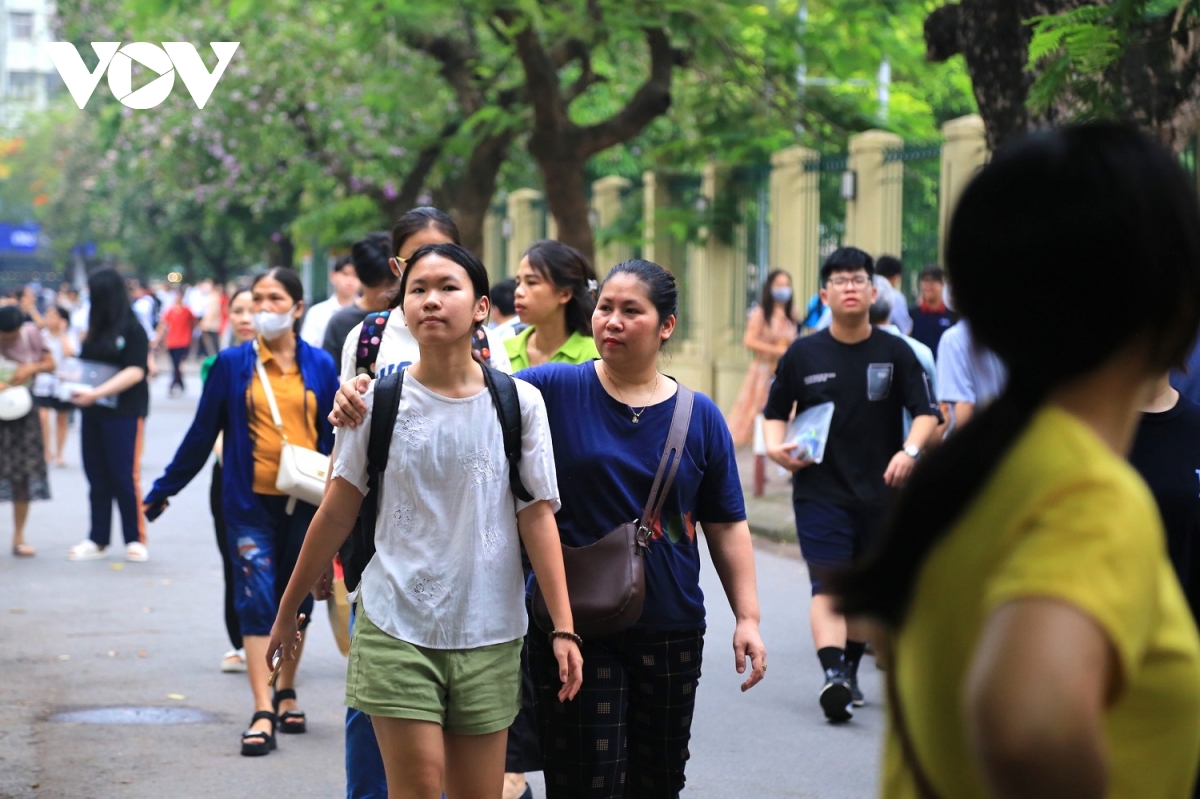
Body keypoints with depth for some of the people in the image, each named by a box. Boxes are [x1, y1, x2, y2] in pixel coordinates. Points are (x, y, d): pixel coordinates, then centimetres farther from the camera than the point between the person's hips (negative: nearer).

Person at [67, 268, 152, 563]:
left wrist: (96, 393, -23)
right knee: (97, 478, 7)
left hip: (124, 412, -6)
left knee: (125, 477, -3)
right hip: (93, 412, 6)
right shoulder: (96, 329, 13)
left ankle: (136, 540, 5)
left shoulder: (132, 329, -8)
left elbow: (135, 372, -15)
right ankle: (97, 540, 13)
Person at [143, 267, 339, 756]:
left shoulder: (320, 366, 2)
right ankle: (263, 714, -11)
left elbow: (336, 436, 6)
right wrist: (164, 489, 7)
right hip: (251, 503, -1)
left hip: (305, 502, 2)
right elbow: (202, 433, 6)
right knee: (256, 601, -8)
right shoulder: (232, 364, 0)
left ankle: (287, 696, 29)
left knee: (296, 602, 12)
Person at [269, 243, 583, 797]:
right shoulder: (380, 400, -1)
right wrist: (289, 608, 10)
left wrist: (563, 628, -5)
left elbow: (538, 517, 0)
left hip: (488, 632, 1)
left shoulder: (518, 403, 0)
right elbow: (337, 513, 5)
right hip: (396, 626, -1)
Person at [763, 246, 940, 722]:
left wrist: (911, 450, -21)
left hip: (881, 491, 2)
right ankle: (832, 674, -26)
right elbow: (775, 410, 12)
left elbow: (926, 412, -3)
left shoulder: (894, 352, 1)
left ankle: (850, 672, 30)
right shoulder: (803, 354, 1)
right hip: (819, 490, -1)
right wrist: (775, 446, -8)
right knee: (828, 585, -15)